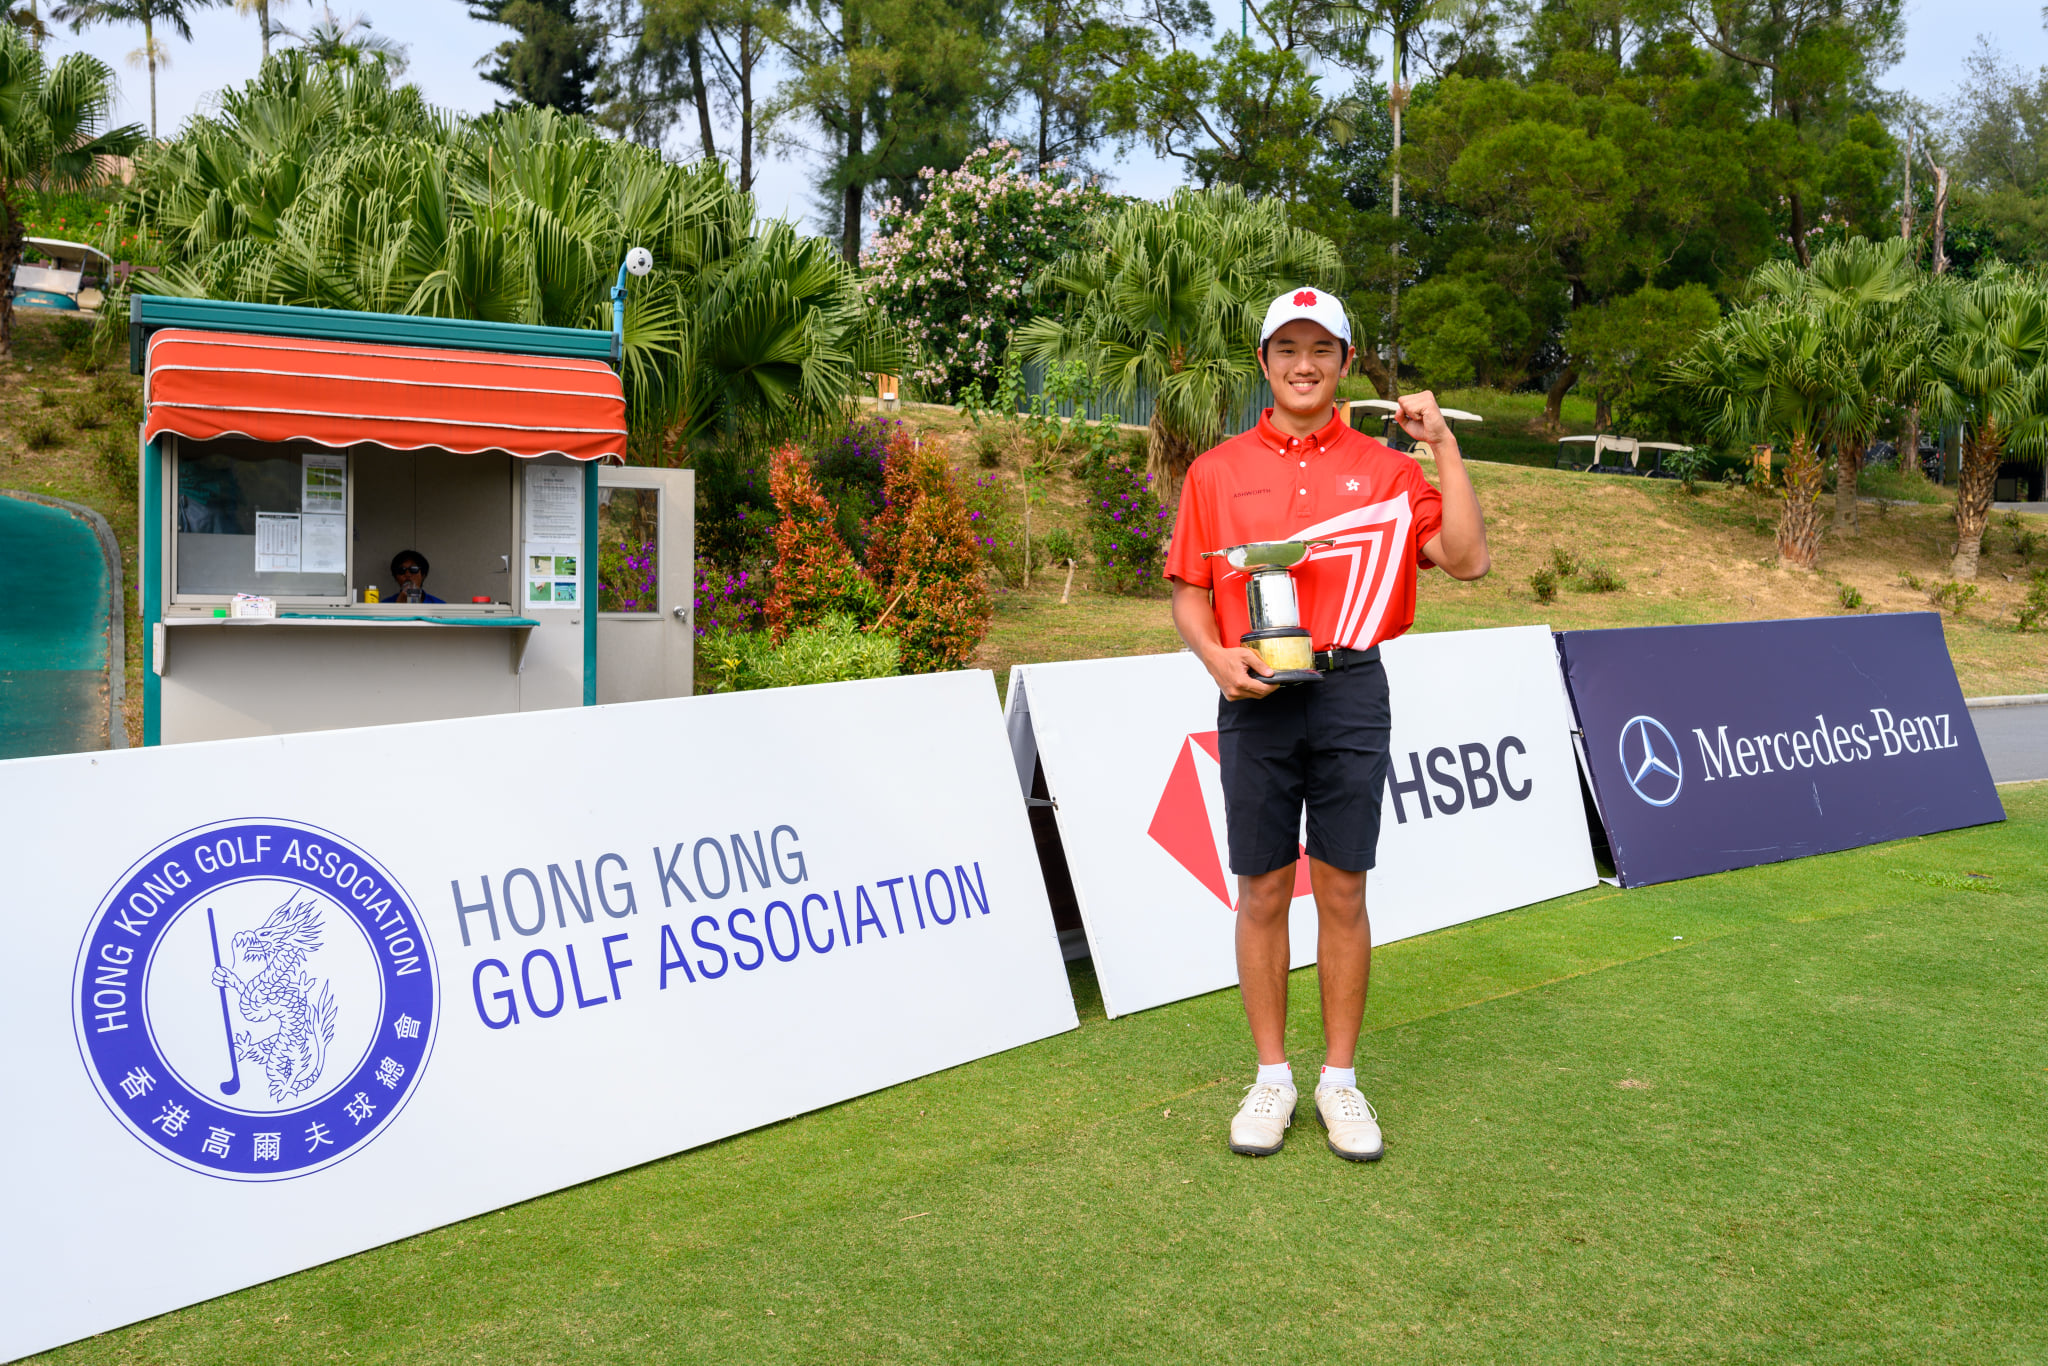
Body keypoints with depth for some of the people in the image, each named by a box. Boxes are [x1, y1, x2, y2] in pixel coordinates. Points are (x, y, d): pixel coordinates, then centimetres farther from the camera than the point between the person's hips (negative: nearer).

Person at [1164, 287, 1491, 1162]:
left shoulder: (1383, 468, 8)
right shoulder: (1216, 472, 8)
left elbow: (1466, 559, -2)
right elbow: (1188, 592, 8)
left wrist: (1443, 445, -5)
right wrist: (1215, 656, -11)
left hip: (1351, 693, 0)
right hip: (1255, 698, 0)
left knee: (1342, 891, 5)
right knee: (1263, 891, 5)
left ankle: (1340, 1079, 18)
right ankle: (1271, 1076, 19)